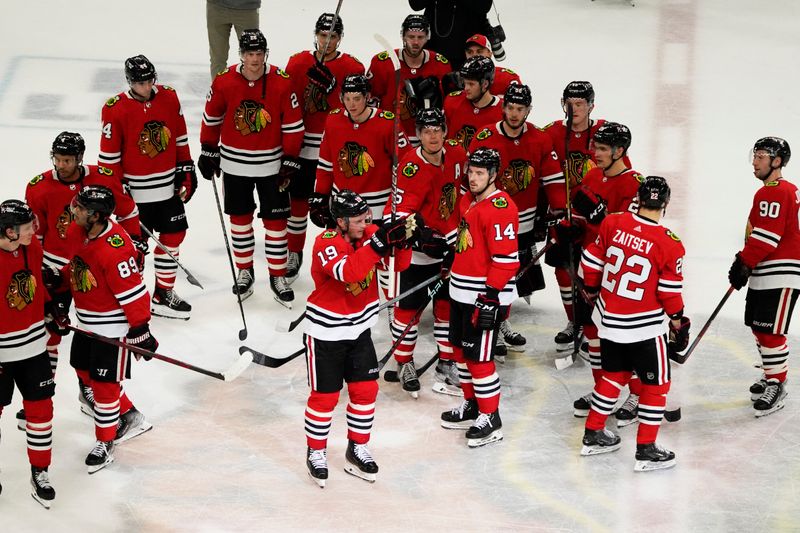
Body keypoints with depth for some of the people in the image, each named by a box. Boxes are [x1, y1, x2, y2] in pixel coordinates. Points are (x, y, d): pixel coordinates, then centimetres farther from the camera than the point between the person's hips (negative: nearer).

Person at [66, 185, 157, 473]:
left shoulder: (114, 249, -32)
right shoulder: (76, 232, -5)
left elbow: (133, 292, -26)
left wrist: (140, 330, -22)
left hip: (112, 325, -9)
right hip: (86, 321, 9)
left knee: (104, 383, -1)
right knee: (85, 370, 20)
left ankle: (105, 443, 17)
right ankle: (130, 417, 36)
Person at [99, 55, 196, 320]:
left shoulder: (169, 97, -1)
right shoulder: (115, 109, -15)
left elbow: (180, 137, 10)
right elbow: (109, 154, -10)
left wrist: (186, 169, 10)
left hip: (169, 185, 5)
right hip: (135, 189, -5)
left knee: (173, 235, 11)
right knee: (136, 244, -1)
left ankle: (164, 295, 25)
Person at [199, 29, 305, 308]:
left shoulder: (281, 83, -13)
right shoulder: (224, 82, -10)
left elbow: (293, 125, -6)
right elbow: (211, 119, 5)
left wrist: (290, 162, -5)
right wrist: (208, 151, 9)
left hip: (271, 163, -1)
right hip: (234, 163, 1)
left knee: (275, 219, 2)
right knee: (240, 218, 12)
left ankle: (278, 277, 13)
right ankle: (244, 271, 27)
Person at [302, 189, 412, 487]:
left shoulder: (369, 233, -5)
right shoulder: (326, 243, -24)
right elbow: (348, 271, -41)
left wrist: (403, 237, -28)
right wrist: (380, 242, -47)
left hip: (359, 329, 6)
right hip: (326, 332, -6)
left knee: (366, 390, 9)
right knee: (325, 395, 5)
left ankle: (357, 449, 26)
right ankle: (316, 452, 23)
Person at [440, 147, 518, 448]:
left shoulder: (501, 208, -19)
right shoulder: (467, 202, 11)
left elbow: (505, 259, -21)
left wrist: (491, 297, -22)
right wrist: (453, 277, 25)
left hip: (486, 295, -9)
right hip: (462, 292, 9)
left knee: (479, 356, -6)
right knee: (461, 350, 18)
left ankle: (490, 419, 5)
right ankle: (472, 405, 34)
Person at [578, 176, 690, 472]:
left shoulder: (612, 223, -8)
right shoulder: (669, 244, -18)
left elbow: (591, 261, 2)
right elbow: (670, 292, -11)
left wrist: (591, 289, 21)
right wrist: (679, 324, 5)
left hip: (609, 319, 5)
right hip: (645, 326, -5)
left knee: (614, 374, 23)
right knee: (655, 384, 9)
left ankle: (593, 435, 31)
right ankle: (646, 450, 11)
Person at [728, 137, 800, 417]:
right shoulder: (767, 192, 18)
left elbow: (767, 237, -21)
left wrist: (744, 263, -15)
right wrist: (744, 262, 17)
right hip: (763, 273, 11)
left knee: (769, 330, -8)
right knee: (758, 327, 16)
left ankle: (776, 386, 0)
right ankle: (772, 375, 30)